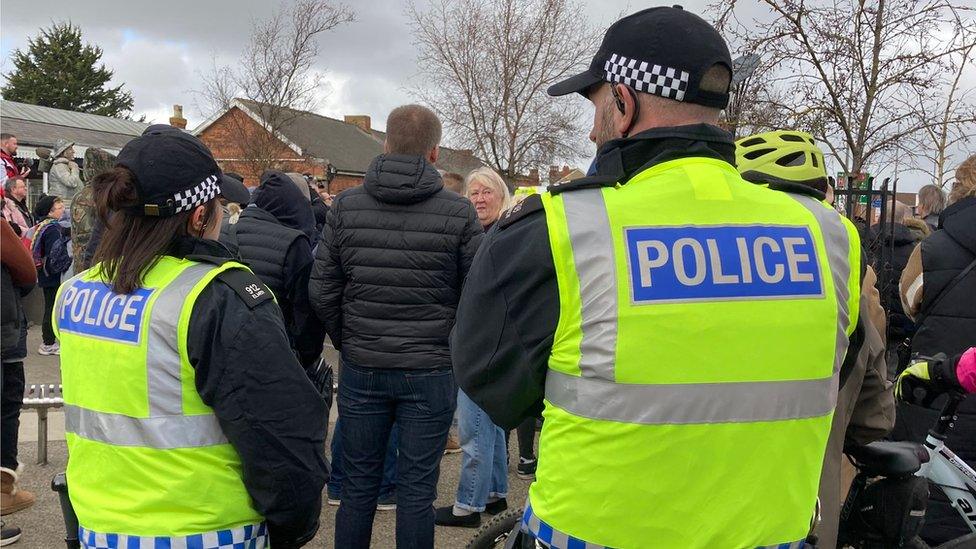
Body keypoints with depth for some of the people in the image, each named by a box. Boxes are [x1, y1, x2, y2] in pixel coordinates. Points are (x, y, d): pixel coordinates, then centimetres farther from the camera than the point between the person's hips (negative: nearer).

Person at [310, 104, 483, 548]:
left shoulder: (345, 207, -2)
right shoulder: (458, 213, -8)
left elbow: (322, 291, -1)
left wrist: (347, 343, 13)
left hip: (361, 369, 2)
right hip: (430, 372, -2)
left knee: (358, 484, 15)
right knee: (417, 490, 8)